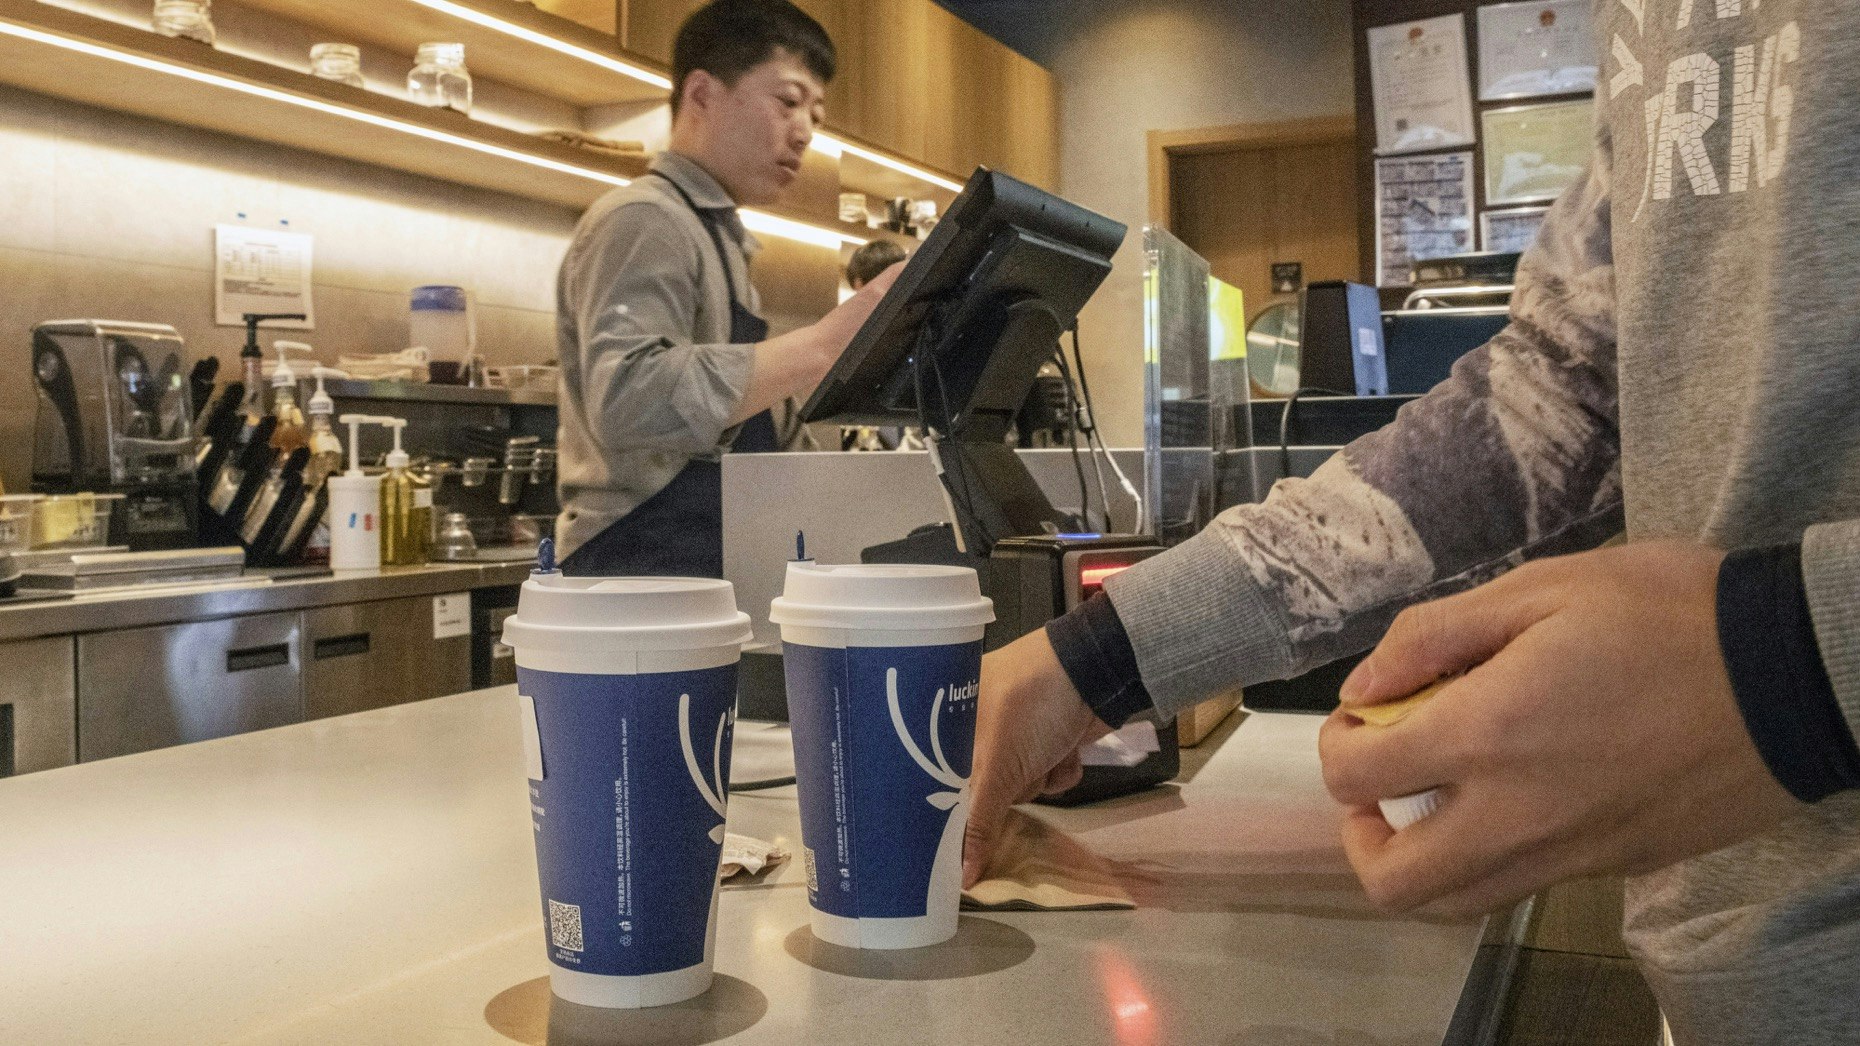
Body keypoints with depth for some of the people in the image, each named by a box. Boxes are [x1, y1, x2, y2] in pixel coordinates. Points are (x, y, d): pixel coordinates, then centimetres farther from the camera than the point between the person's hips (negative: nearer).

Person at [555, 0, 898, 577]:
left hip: (710, 571, 9)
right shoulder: (640, 222, -9)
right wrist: (826, 342, -27)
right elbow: (627, 401, -27)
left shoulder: (718, 236, 21)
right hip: (646, 578, -9)